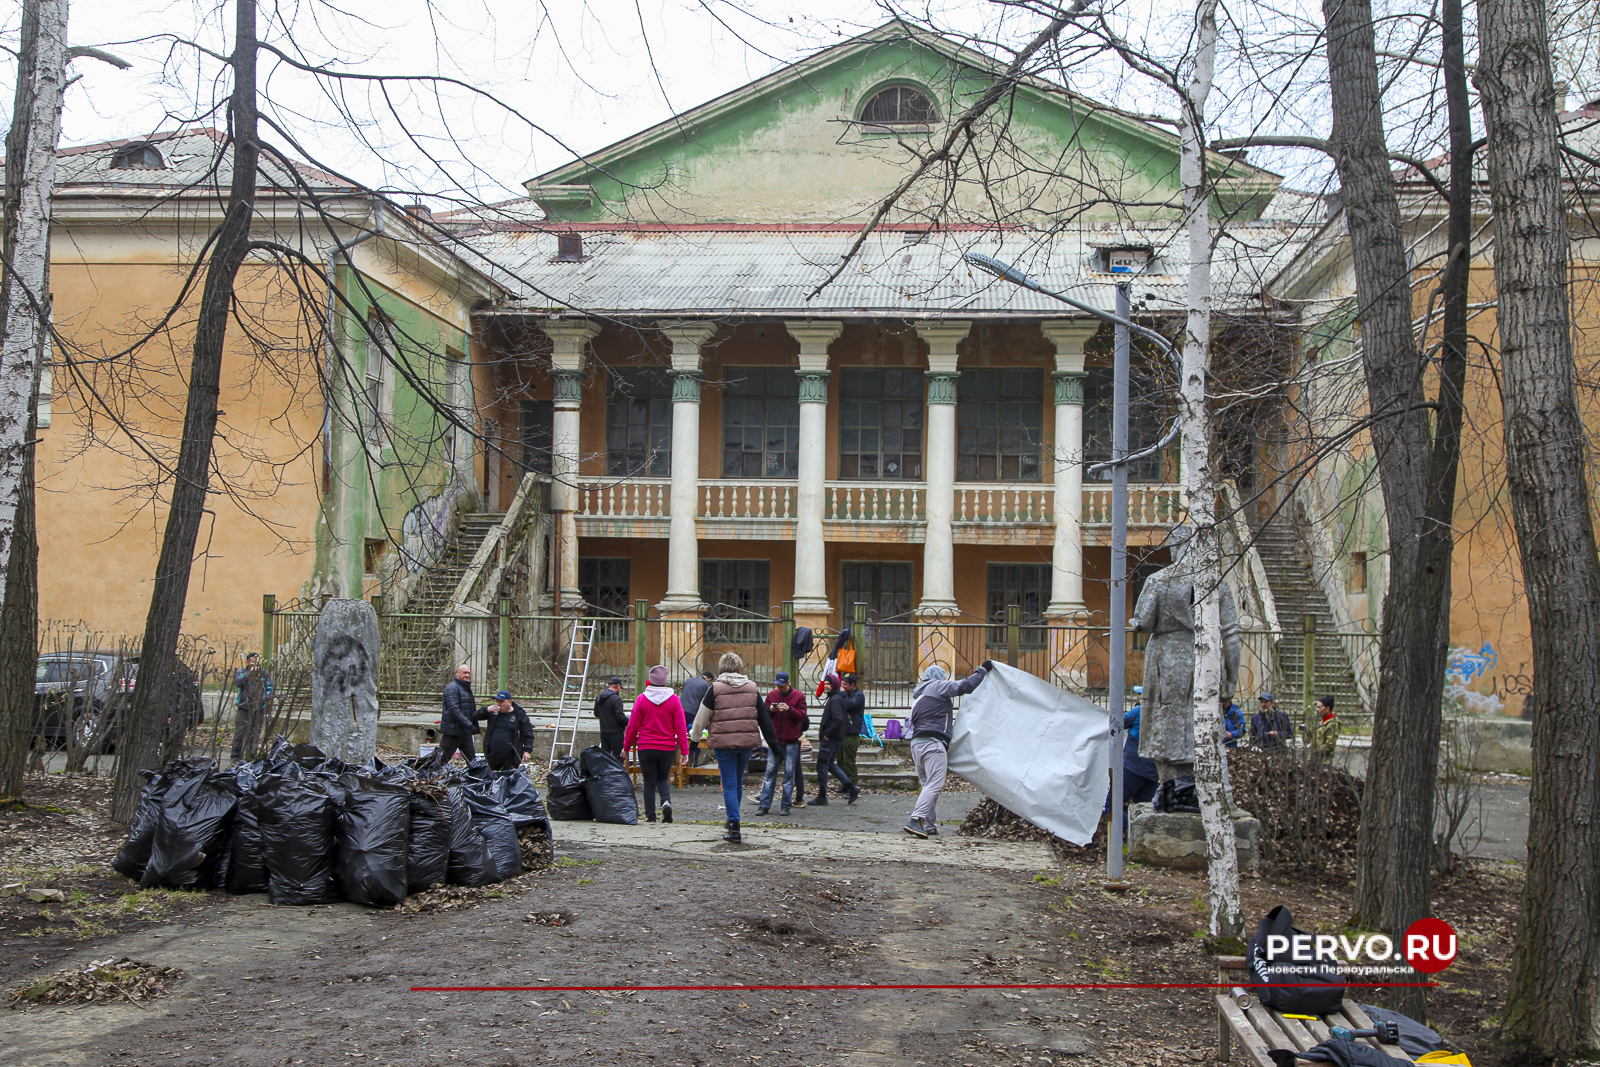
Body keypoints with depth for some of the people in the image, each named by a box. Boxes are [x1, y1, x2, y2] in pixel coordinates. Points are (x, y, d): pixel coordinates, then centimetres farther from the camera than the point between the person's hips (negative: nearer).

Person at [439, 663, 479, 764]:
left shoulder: (467, 688, 18)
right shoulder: (452, 687, -13)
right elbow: (454, 709, -23)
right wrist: (469, 725, -26)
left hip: (465, 732, 9)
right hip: (452, 732, -9)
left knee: (472, 759, 9)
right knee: (442, 760, -3)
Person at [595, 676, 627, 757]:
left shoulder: (599, 698, 8)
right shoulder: (616, 699, -16)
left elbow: (596, 714, 19)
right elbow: (620, 717, -19)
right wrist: (629, 722, -4)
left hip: (603, 732, 7)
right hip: (616, 733, -7)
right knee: (618, 757, -3)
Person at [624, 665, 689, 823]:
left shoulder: (641, 699, -5)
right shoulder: (673, 699, -4)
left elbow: (633, 725, -2)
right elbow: (680, 727, -4)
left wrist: (627, 746, 9)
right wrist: (684, 750, -1)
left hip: (646, 748, -1)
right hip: (668, 748, 1)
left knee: (649, 782, 8)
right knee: (663, 779, 17)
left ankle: (650, 815, 6)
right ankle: (666, 801, -10)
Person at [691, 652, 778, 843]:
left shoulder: (715, 689, -5)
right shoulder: (752, 688, 6)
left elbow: (702, 717, 1)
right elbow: (764, 717, 9)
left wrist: (695, 735, 19)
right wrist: (773, 741, 15)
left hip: (723, 742, -3)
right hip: (747, 741, 4)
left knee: (729, 784, -1)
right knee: (738, 780, 19)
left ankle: (734, 826, -7)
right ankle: (732, 818, 30)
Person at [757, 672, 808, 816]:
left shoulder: (798, 696, -1)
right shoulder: (771, 695, 7)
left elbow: (802, 717, -6)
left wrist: (789, 709, -21)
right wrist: (770, 710, -12)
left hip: (791, 741, -2)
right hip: (775, 740, 2)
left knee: (789, 773, 0)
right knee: (770, 772, 0)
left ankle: (786, 805, 6)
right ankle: (764, 804, 2)